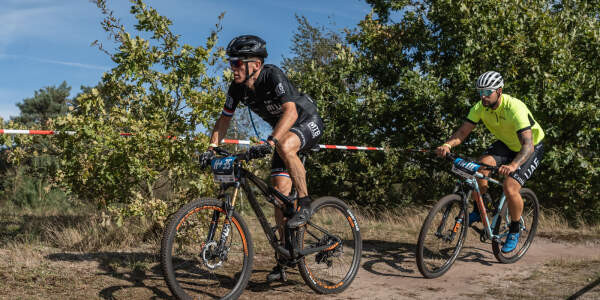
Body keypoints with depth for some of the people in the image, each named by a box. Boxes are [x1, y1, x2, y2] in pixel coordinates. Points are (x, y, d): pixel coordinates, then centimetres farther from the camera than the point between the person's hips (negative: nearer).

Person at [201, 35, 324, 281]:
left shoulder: (273, 76, -28)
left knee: (285, 146, -41)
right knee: (279, 191, -3)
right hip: (282, 132, 6)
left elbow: (291, 112, -40)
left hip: (308, 122, -6)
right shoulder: (237, 88, -9)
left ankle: (305, 203, -21)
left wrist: (271, 140, -52)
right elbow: (225, 118, 2)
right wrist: (212, 146, -10)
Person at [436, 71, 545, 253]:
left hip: (531, 147, -5)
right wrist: (447, 145, -41)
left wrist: (513, 165, -61)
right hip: (505, 144, 5)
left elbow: (528, 145, -43)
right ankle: (478, 211, -2)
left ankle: (514, 231, 3)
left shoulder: (515, 108, -35)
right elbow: (463, 132, -19)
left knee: (510, 188, -23)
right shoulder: (481, 107, -17)